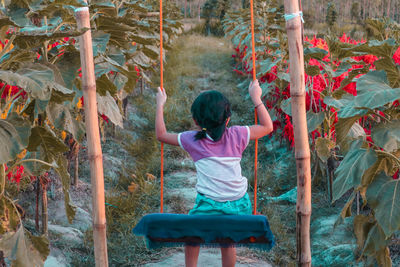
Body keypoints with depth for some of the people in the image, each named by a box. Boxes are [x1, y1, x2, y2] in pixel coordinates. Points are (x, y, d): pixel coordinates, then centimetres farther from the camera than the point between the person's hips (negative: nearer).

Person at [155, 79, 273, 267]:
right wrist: (256, 99, 20)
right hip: (239, 205, 3)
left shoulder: (193, 140, -1)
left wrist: (160, 105, 20)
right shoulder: (236, 136, 2)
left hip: (209, 206, -2)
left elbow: (161, 135, 12)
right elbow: (267, 127, 14)